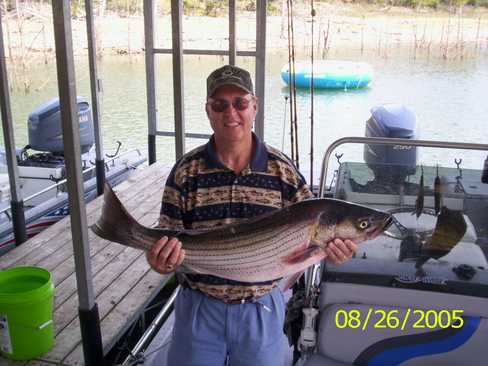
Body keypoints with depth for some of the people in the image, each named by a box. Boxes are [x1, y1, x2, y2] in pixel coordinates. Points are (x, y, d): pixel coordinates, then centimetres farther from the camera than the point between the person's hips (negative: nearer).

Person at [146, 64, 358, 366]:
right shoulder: (186, 171, -7)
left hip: (262, 309, 1)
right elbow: (166, 244, -6)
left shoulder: (282, 170, -6)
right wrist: (162, 261, -28)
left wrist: (331, 248, -23)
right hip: (199, 307, 0)